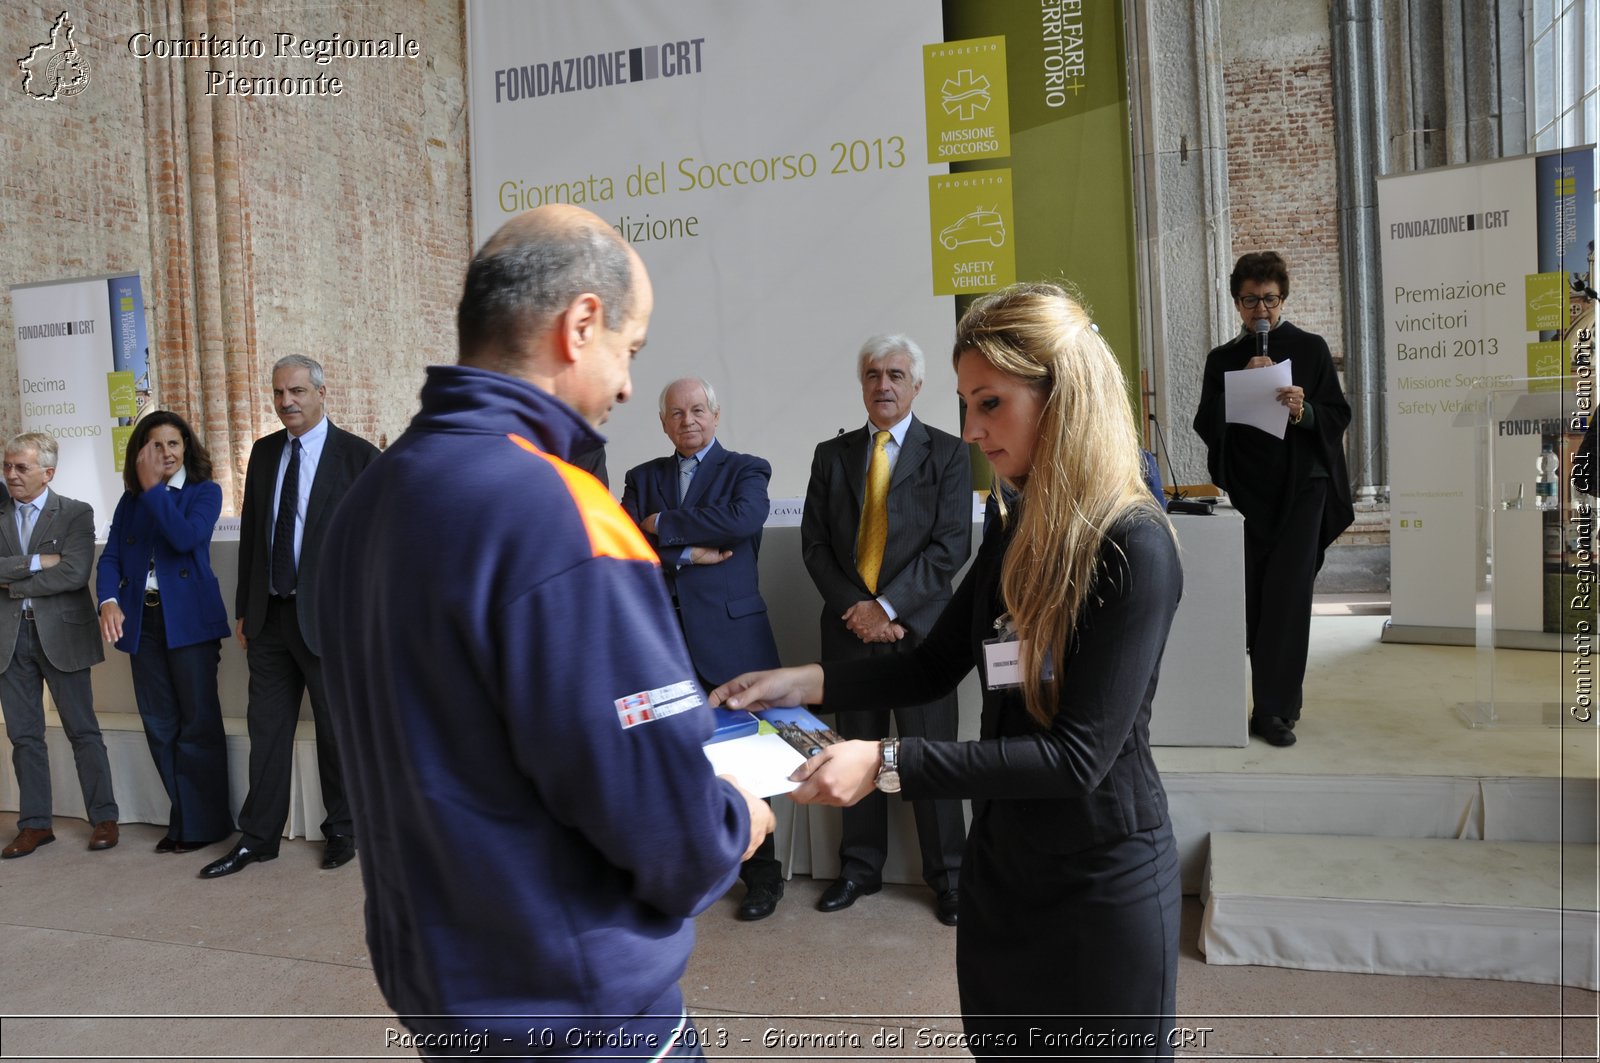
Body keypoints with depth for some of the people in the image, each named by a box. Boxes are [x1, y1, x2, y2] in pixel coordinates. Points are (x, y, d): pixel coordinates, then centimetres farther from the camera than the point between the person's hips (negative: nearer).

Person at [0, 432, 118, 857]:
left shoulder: (76, 514, -3)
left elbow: (74, 573, -15)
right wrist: (35, 562, -16)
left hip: (60, 633, -4)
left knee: (83, 730, 3)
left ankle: (104, 818, 11)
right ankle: (36, 824, 19)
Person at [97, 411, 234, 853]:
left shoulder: (204, 491, 1)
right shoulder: (130, 500, 13)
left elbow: (186, 538, -16)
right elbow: (110, 557, 7)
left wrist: (153, 488, -12)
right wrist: (108, 600, -11)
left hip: (189, 617, -5)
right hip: (142, 620, 5)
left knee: (197, 722, 1)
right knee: (159, 725, 8)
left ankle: (204, 824, 11)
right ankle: (183, 818, 19)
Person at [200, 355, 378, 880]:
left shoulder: (358, 456, -8)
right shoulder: (263, 452, 9)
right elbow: (250, 532, 13)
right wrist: (243, 608, 12)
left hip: (328, 617, -5)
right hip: (269, 615, 5)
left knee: (336, 732, 8)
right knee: (266, 729, 12)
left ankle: (341, 831, 25)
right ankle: (258, 837, 24)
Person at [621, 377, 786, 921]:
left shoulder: (746, 470, 5)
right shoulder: (642, 478, 15)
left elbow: (744, 520, -17)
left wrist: (662, 525, -8)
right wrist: (688, 554, -11)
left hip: (730, 636, -3)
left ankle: (762, 876, 18)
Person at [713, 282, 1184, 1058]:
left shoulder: (1134, 547, -21)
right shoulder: (1019, 532, 2)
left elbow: (1078, 754, -25)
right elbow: (936, 666, 7)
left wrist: (888, 766, -29)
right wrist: (802, 683, -5)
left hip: (1101, 885, -7)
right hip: (1003, 865, 7)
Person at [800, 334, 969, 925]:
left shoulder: (947, 453, 1)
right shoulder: (832, 455, 10)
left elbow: (950, 544, -8)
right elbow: (815, 544, 5)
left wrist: (887, 606, -14)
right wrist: (856, 607, -8)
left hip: (918, 626, -3)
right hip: (848, 626, 3)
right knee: (856, 750, 12)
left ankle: (947, 875, 20)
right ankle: (860, 866, 28)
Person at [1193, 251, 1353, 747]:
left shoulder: (1311, 348, 6)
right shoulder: (1223, 359, 11)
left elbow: (1339, 416, 3)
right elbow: (1206, 426, 2)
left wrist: (1304, 410, -18)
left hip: (1301, 488, -2)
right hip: (1246, 491, 2)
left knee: (1287, 596, -7)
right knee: (1252, 599, 2)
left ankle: (1273, 709, -2)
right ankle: (1278, 701, 17)